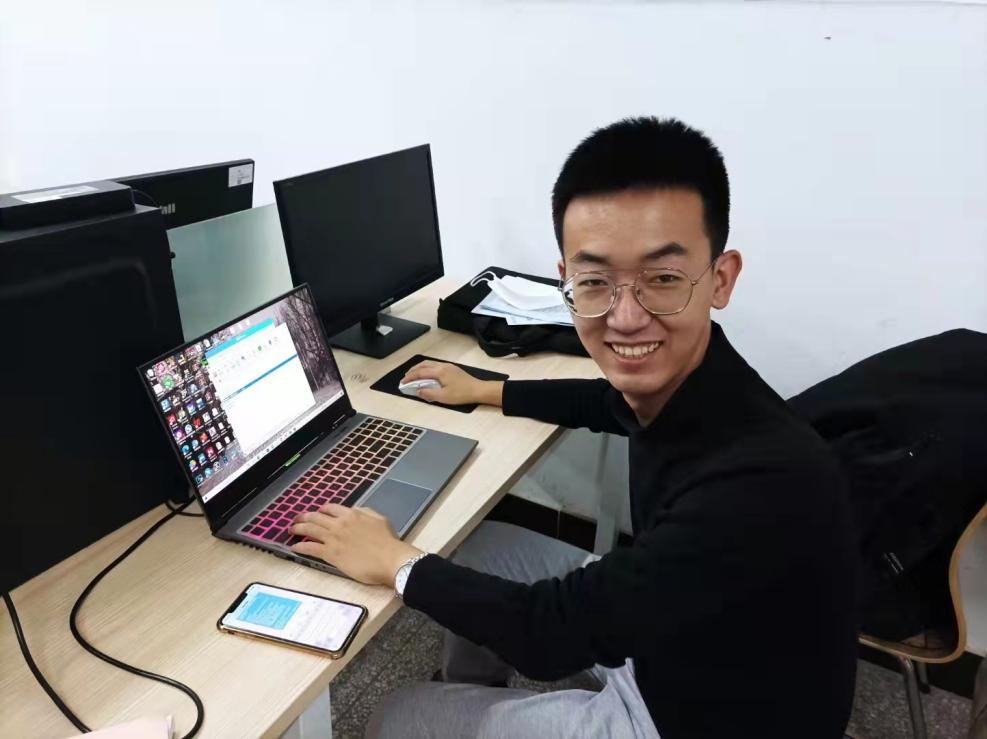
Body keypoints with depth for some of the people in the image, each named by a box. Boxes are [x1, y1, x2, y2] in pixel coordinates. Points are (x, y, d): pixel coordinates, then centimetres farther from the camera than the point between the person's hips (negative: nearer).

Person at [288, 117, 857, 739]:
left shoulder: (762, 479, -38)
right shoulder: (677, 375, -14)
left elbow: (553, 629, -30)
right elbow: (612, 402, 12)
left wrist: (394, 561, -17)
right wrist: (482, 391, 18)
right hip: (659, 632, 7)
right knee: (482, 547, 15)